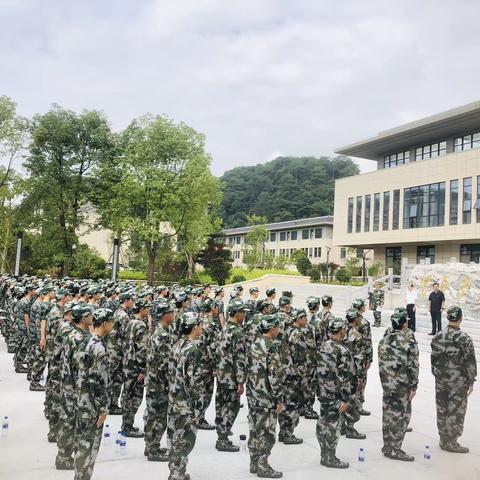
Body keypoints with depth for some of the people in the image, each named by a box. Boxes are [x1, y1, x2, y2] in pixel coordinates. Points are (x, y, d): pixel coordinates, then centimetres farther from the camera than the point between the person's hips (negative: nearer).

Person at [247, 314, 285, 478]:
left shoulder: (255, 344, 8)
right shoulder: (271, 348, -19)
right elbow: (274, 377, -20)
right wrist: (279, 400, -14)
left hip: (253, 394, 9)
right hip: (266, 397, -8)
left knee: (255, 430, 15)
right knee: (266, 433, 2)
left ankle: (254, 463, 25)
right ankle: (262, 467, 10)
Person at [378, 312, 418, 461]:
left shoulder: (383, 341, 1)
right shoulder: (409, 344, -16)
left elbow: (381, 364, 7)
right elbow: (413, 368, -13)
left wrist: (384, 380, 16)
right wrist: (414, 387, -3)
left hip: (386, 384, 6)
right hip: (402, 387, -6)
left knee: (387, 414, 15)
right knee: (400, 417, 5)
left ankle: (387, 447, 26)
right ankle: (395, 450, 12)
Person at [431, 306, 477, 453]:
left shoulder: (437, 337, -1)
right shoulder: (464, 339, -16)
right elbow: (470, 362, -11)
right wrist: (471, 382, -2)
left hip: (440, 380, 5)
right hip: (458, 382, -5)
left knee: (442, 410, 13)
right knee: (455, 412, 6)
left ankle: (444, 440, 24)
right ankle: (451, 443, 14)